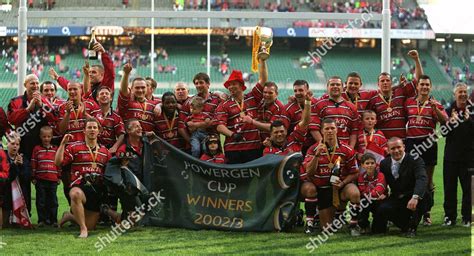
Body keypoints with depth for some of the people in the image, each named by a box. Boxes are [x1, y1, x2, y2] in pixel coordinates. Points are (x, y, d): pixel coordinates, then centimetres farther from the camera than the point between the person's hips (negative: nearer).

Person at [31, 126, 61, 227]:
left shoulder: (55, 149, 10)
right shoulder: (37, 149, 5)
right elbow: (33, 164, 4)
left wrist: (59, 177, 10)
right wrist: (33, 177, 1)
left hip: (53, 180, 1)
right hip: (40, 180, -1)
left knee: (53, 201, 3)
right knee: (41, 201, 1)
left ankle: (53, 220, 8)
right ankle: (41, 220, 6)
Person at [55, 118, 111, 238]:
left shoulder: (104, 151, 14)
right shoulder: (74, 147, 1)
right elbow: (58, 162, -9)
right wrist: (63, 143, -16)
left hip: (97, 190, 4)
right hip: (80, 187, -4)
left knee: (90, 226, 5)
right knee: (76, 194, -44)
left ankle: (71, 215, 37)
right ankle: (83, 229, -32)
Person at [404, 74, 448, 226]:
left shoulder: (435, 104, 3)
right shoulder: (408, 102, 10)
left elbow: (444, 121, -9)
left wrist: (435, 109, -23)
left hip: (428, 144, -2)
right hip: (411, 143, 2)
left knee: (428, 180, 3)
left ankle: (427, 214, 9)